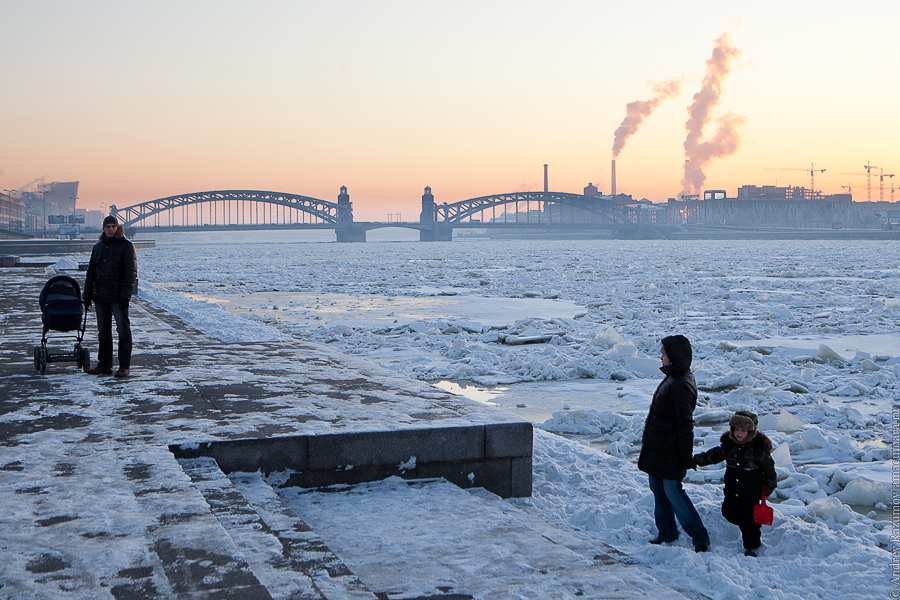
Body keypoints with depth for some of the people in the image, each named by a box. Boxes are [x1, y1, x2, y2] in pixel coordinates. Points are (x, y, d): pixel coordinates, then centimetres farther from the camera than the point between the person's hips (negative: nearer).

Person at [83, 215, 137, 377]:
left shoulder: (126, 246, -3)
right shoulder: (98, 247, 14)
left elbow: (131, 272, -9)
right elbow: (91, 272, 18)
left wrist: (125, 296, -16)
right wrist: (87, 295, 10)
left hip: (118, 295, -6)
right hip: (100, 295, 6)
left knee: (123, 330, -4)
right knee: (103, 331, 10)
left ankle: (124, 366, -1)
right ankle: (104, 364, 17)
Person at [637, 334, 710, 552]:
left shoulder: (680, 385, -23)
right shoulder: (673, 378, 9)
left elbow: (685, 424, -23)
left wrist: (686, 457, -21)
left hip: (671, 449, -10)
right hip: (658, 446, 10)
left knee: (672, 491, -4)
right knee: (658, 488, 17)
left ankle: (700, 538, 6)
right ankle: (667, 533, 30)